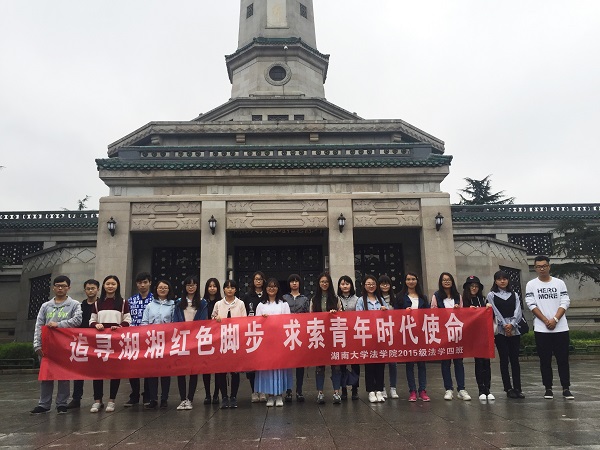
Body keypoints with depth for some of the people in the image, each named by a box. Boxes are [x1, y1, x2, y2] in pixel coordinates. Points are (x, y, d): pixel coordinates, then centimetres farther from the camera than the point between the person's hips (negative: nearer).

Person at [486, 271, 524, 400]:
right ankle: (508, 389, 5)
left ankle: (517, 388, 5)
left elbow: (518, 312, 2)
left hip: (514, 330, 2)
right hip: (500, 330, -2)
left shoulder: (514, 295, 13)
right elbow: (496, 312, -3)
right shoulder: (491, 295, 6)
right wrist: (505, 326, -12)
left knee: (515, 359, 1)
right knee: (504, 359, 0)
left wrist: (511, 324, -13)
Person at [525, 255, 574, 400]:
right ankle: (548, 388, 13)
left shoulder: (559, 283, 6)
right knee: (545, 360, 5)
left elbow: (565, 303, 0)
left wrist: (555, 319, -13)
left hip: (561, 328, 1)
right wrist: (546, 321, -12)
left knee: (563, 359, 3)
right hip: (541, 329, -1)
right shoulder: (531, 285, 3)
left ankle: (566, 388, 11)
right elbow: (531, 305, -3)